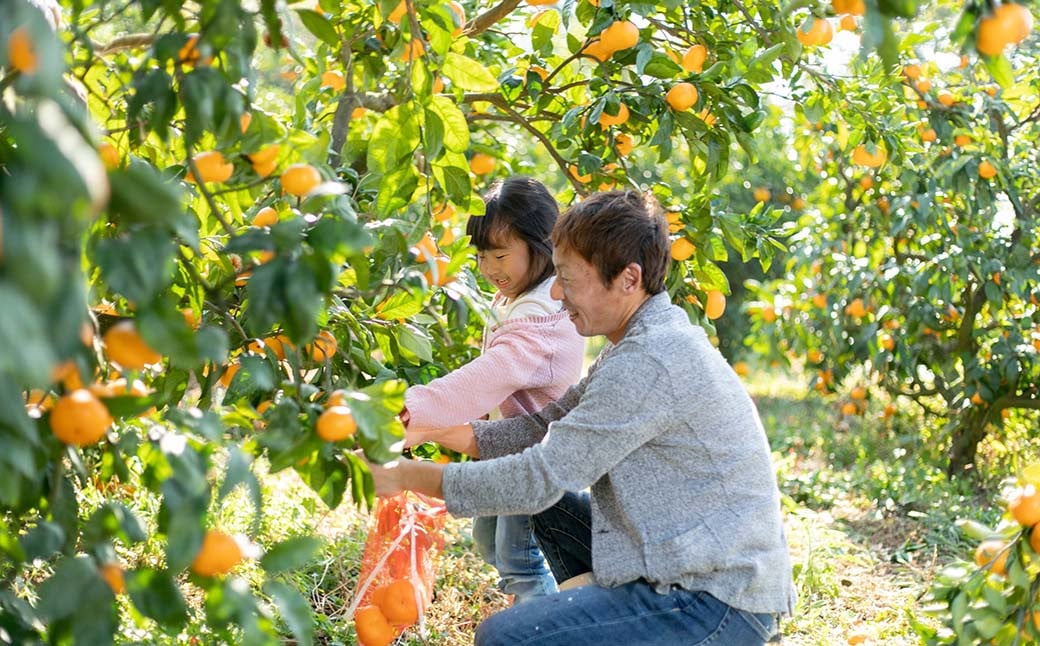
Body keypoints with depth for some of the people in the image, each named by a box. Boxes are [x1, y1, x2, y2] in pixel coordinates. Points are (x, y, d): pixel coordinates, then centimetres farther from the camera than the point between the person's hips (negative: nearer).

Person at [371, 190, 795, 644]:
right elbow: (544, 430, 11)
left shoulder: (649, 361, -22)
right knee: (551, 511, 19)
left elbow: (539, 479, -21)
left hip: (720, 603, -10)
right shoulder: (644, 342, 10)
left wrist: (405, 476, -11)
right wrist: (431, 428, 2)